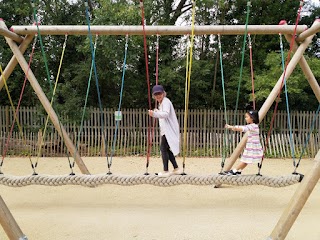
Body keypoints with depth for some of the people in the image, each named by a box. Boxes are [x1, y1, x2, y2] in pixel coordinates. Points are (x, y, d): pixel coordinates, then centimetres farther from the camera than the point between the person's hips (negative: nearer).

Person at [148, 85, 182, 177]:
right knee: (167, 149, 13)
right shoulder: (161, 103, 19)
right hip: (167, 130, 10)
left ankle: (165, 171, -12)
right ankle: (176, 169, 22)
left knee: (163, 148, -14)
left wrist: (154, 114, -46)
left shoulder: (166, 101, -13)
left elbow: (166, 114, -33)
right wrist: (156, 111, 24)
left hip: (169, 130, -10)